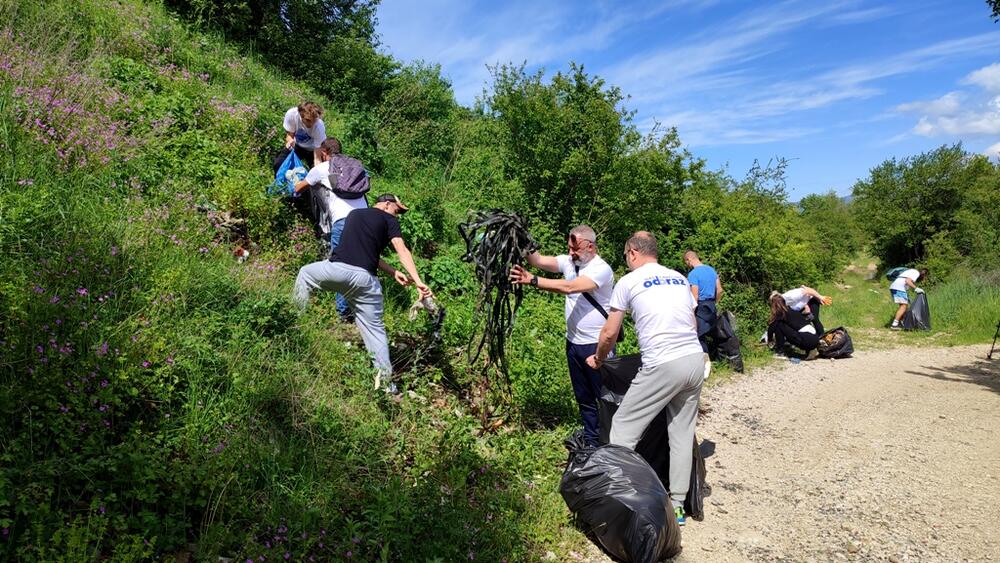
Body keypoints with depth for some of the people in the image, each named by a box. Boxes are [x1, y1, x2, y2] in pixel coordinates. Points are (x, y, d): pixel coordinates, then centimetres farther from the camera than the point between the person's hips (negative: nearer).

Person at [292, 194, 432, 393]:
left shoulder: (353, 214, 28)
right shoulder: (388, 220, 13)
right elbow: (402, 250, -2)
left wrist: (393, 272, 18)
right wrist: (418, 281, -11)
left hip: (337, 270, 2)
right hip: (365, 279, -2)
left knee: (306, 272, 34)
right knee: (374, 328, 10)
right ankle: (385, 377, 8)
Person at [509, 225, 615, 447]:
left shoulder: (601, 269, -18)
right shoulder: (569, 262, 4)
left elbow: (569, 287, -30)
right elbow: (538, 260, -4)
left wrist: (532, 280, -32)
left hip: (597, 345, -7)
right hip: (574, 343, 7)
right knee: (583, 396, 18)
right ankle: (591, 439, 31)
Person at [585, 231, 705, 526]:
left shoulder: (629, 281, 1)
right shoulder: (680, 278, 17)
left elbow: (609, 334, 4)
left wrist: (598, 359, 21)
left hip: (663, 366, -6)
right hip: (696, 359, 7)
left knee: (623, 427, 4)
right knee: (682, 433, 14)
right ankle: (677, 505, 20)